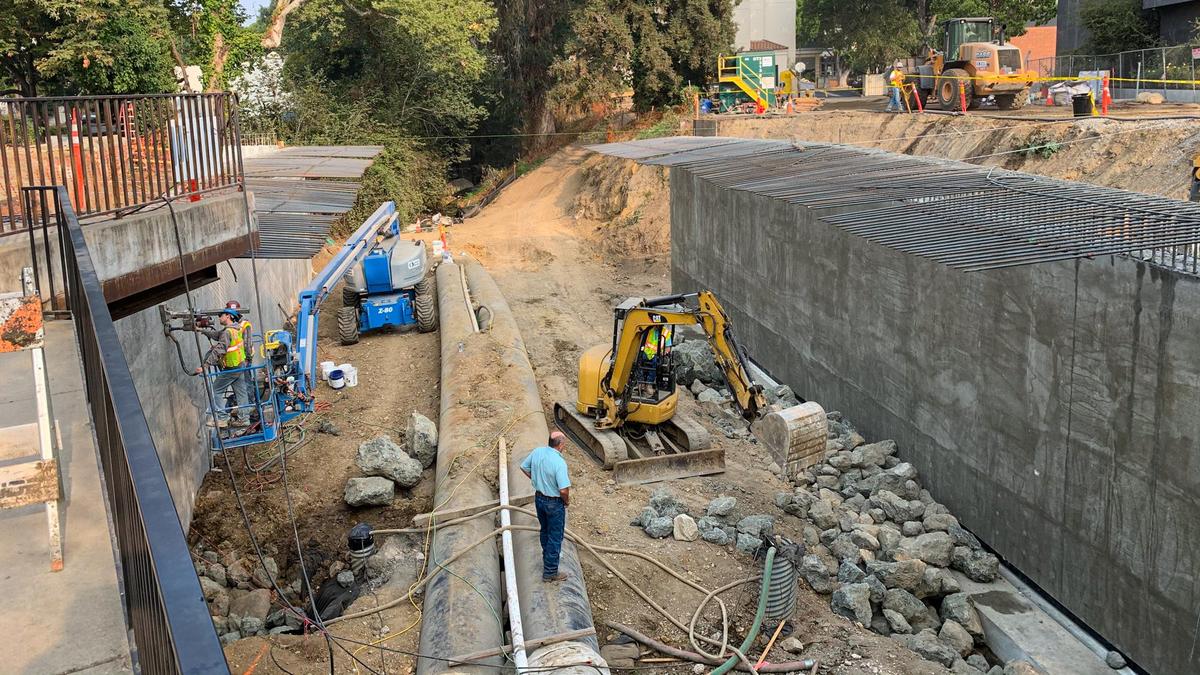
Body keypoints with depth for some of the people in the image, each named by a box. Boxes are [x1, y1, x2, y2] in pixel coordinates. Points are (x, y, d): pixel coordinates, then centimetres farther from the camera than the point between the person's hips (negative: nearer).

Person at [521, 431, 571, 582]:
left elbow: (524, 467, 7)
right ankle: (550, 572, 16)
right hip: (554, 503, -7)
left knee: (545, 530, 29)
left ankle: (547, 557, 50)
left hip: (539, 498, 7)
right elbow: (564, 490, -31)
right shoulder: (559, 462, -30)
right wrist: (567, 501, -11)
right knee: (555, 537, 8)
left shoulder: (537, 452, -9)